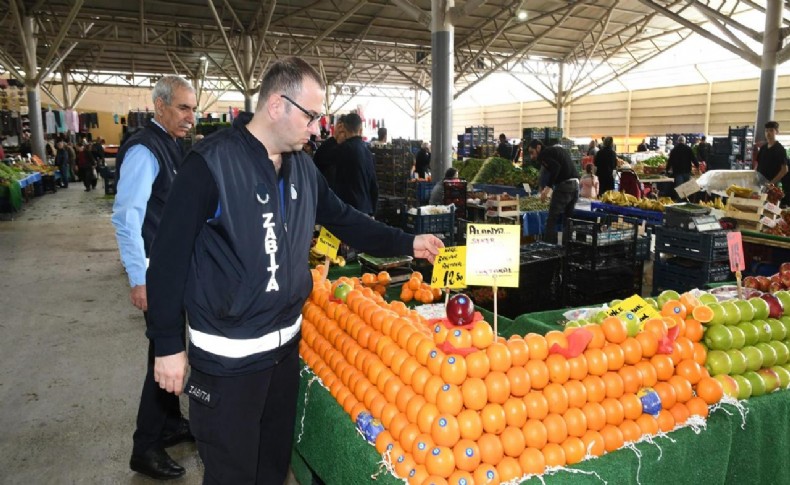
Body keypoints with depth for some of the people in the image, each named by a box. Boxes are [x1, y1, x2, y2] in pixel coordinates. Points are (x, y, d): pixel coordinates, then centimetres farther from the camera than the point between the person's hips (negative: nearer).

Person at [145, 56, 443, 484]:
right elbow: (169, 257, -16)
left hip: (286, 342, 7)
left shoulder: (303, 167, 3)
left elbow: (343, 220, 14)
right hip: (228, 355, -6)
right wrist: (168, 344, -14)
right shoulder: (211, 163, -18)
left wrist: (407, 243, 7)